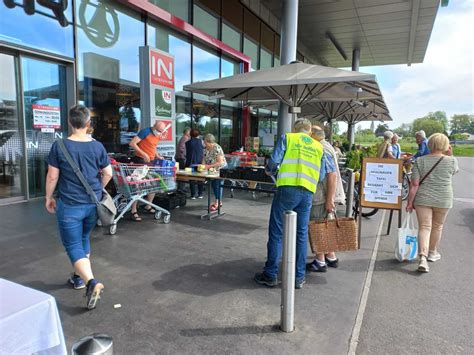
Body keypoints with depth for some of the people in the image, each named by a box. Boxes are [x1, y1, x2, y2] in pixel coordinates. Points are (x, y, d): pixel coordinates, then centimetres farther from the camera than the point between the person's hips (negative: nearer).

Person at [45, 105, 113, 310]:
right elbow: (108, 174, 2)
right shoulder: (98, 146, -3)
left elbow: (52, 176, -6)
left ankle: (91, 282, -15)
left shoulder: (59, 146, -10)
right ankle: (79, 277, 37)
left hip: (69, 205, -3)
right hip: (92, 204, 4)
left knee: (73, 246, 2)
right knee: (84, 240, 22)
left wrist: (48, 198, 9)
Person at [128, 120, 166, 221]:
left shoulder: (157, 136, 11)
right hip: (140, 161, -8)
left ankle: (148, 207, 26)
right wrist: (143, 154, -24)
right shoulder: (145, 132, -12)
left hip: (151, 162, 8)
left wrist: (158, 156, 7)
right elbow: (132, 143, -18)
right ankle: (133, 211, -1)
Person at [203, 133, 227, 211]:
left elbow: (220, 162, -27)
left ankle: (217, 203, -2)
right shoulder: (206, 149, -1)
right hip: (211, 170, 8)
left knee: (218, 185, -7)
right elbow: (204, 159, 5)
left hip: (220, 169, -8)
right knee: (213, 185, 11)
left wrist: (209, 166, -29)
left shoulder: (217, 149, -24)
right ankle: (219, 202, 23)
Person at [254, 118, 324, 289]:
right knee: (302, 235, 11)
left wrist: (269, 171, 17)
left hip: (287, 189, -3)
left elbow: (274, 161, -4)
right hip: (308, 193, 4)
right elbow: (320, 174, 12)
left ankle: (270, 275, 11)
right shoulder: (318, 146, 17)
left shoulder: (287, 137, 7)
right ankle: (299, 277, 18)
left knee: (276, 233, 4)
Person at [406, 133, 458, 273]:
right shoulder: (451, 161, -6)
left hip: (423, 199, 0)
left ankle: (423, 257, -14)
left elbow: (414, 184, -8)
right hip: (443, 200, 1)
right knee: (437, 226, 18)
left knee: (424, 227, 1)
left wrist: (410, 201, -3)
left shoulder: (420, 161, -6)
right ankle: (432, 253, 35)